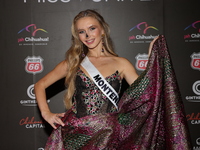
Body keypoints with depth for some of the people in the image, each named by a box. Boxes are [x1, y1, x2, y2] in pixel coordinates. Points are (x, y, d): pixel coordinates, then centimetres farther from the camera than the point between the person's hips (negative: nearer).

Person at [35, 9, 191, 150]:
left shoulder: (121, 64, 2)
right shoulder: (73, 63, 4)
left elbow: (145, 92, -8)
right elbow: (40, 85, 10)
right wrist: (46, 113, -3)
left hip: (106, 137, 0)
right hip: (73, 135, 1)